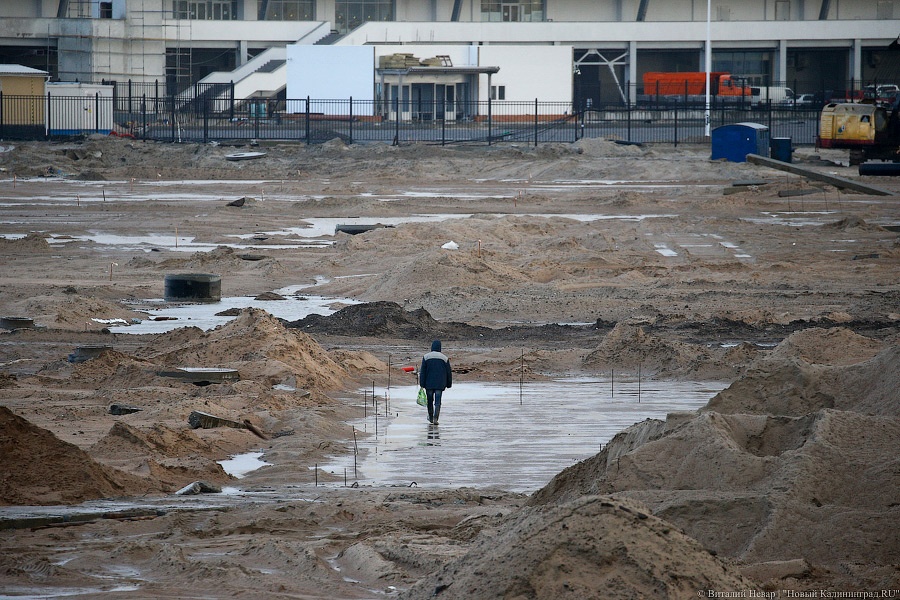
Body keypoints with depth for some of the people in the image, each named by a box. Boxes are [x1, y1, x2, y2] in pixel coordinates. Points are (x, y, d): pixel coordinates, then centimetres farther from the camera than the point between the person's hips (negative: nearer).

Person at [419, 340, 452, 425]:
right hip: (440, 385, 0)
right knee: (437, 402, -1)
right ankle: (435, 418, -16)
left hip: (429, 383, 0)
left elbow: (422, 372, -5)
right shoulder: (444, 358, 0)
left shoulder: (426, 357, -2)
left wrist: (422, 384, -2)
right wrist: (449, 384, 16)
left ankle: (431, 417, 29)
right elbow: (449, 372, 5)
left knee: (430, 401, 16)